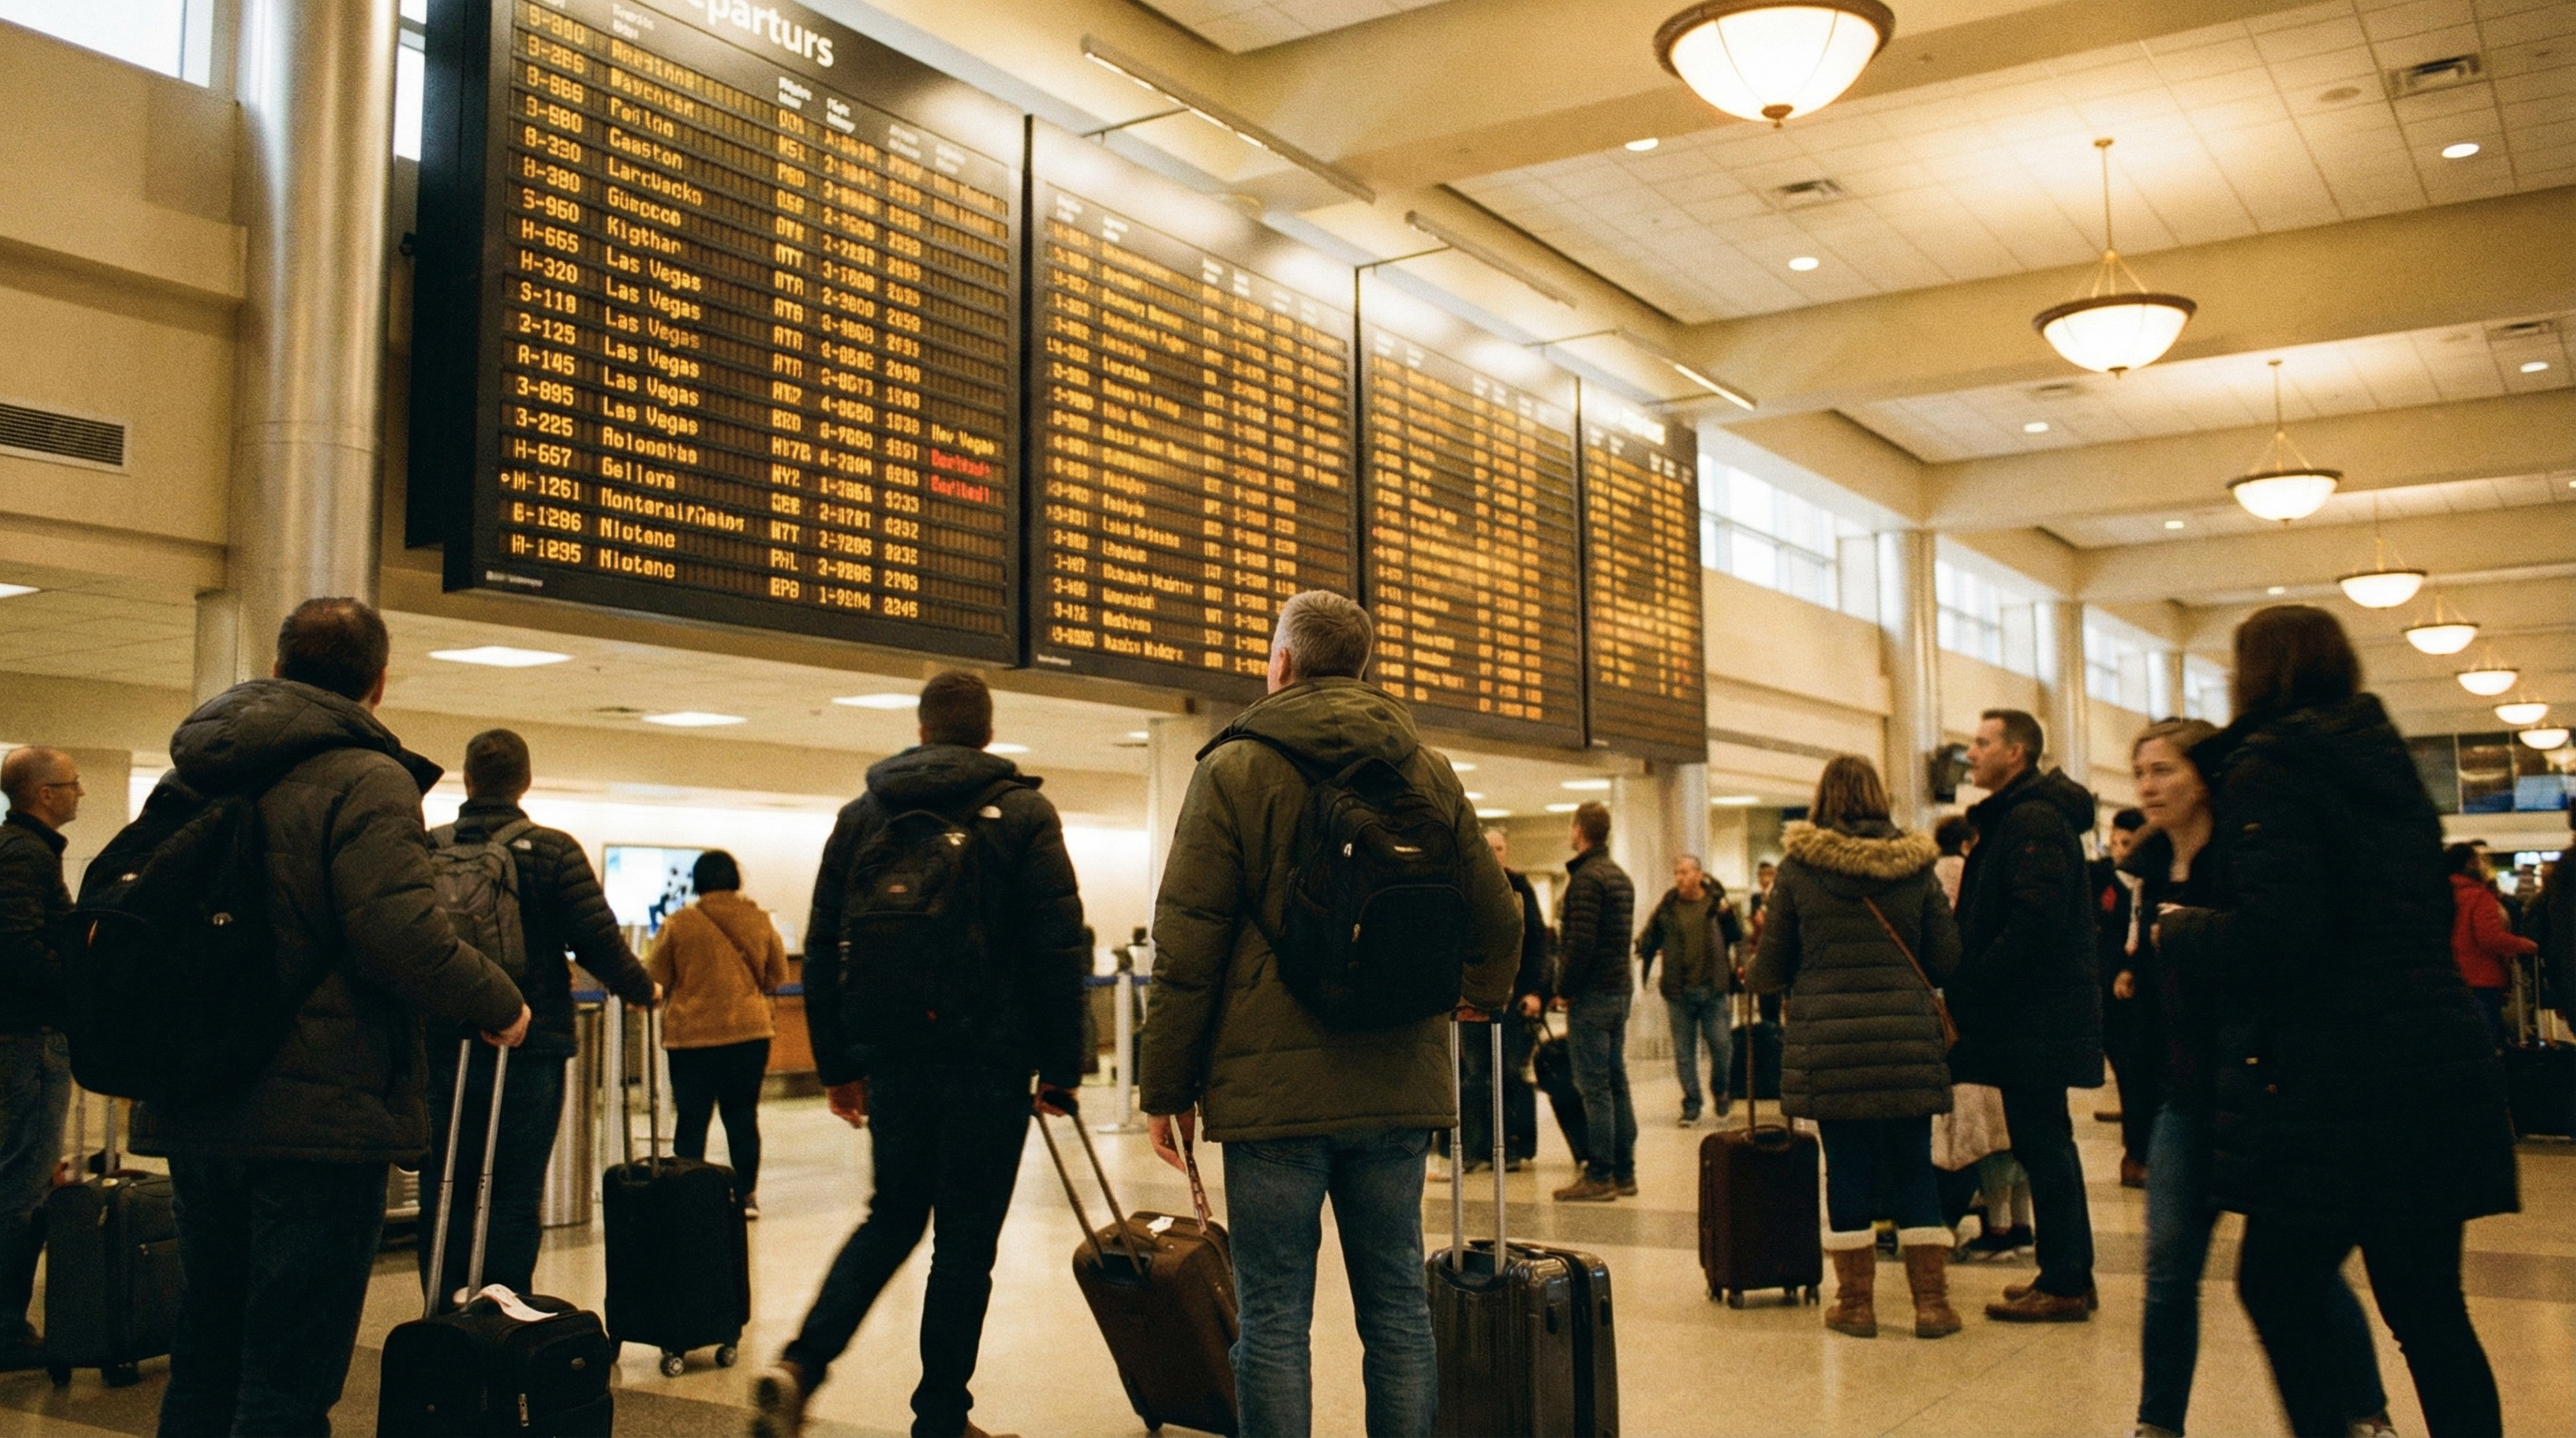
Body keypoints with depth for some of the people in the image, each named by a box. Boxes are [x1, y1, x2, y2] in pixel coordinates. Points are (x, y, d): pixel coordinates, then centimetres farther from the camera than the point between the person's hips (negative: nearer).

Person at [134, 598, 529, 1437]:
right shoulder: (366, 780, -13)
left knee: (204, 1355, 19)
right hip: (319, 1115, -7)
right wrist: (501, 1007, -9)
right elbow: (403, 935, -25)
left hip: (194, 1115, 7)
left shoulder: (189, 774, 10)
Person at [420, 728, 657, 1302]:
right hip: (527, 1044, -3)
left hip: (439, 1047, 3)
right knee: (514, 1195, 3)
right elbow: (598, 940, -10)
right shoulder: (553, 851, -6)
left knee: (443, 1192, 10)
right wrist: (643, 989, 7)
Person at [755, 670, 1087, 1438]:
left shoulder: (860, 816, 9)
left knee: (893, 1216, 19)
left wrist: (837, 1065, 15)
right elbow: (1057, 951, -9)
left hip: (890, 1058, 4)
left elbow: (822, 951, 9)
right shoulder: (1023, 812, -3)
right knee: (965, 1241, 7)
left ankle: (799, 1366, 3)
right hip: (986, 1059, -4)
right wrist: (1061, 1070, -3)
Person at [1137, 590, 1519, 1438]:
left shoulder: (1235, 770, -4)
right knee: (1396, 1305, 12)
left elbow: (1186, 950, -7)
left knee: (1273, 1319, 3)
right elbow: (1498, 923, 14)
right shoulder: (1429, 772, 9)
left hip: (1274, 1084, -4)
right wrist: (1481, 999, 34)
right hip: (1400, 1084, 4)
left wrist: (1166, 1088, 0)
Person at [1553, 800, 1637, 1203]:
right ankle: (1624, 1173, 14)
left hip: (1591, 994, -9)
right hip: (1620, 990, 9)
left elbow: (1580, 942, -20)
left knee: (1594, 1088, -7)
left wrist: (1565, 988, -10)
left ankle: (1599, 1177, -5)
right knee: (1616, 1083, 11)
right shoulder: (1620, 876, 16)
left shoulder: (1587, 878, -14)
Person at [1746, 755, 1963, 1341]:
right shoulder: (1916, 867, 2)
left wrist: (1752, 975, 26)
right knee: (1913, 1171, 9)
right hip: (1907, 1039, 1)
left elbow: (1774, 963, 3)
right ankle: (1932, 1302, 11)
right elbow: (1946, 957, 5)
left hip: (1826, 1040, -1)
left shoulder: (1797, 868, -2)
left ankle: (1856, 1303, 13)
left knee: (1846, 1171, 6)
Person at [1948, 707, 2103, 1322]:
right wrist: (1966, 989, 9)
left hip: (2036, 1016, -11)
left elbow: (2035, 923, -24)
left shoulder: (2033, 822, -15)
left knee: (2041, 1144, -5)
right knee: (2045, 1144, 14)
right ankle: (2068, 1275, 22)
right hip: (2030, 1012, 11)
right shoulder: (2013, 818, 18)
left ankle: (2063, 1284, 1)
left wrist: (1966, 991, -19)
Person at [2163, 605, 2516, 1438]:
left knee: (2274, 1284, 4)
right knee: (2426, 1305, 11)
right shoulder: (2386, 762, 15)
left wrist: (2184, 925, -1)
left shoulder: (2267, 767, -9)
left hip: (2334, 1079, -8)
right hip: (2437, 1057, 8)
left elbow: (2274, 936, -19)